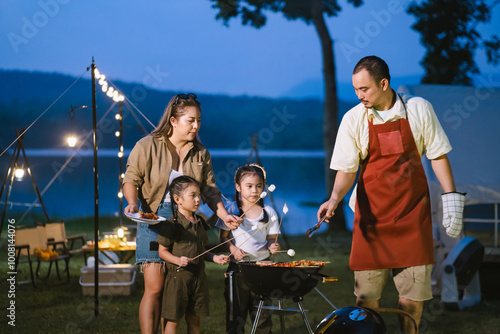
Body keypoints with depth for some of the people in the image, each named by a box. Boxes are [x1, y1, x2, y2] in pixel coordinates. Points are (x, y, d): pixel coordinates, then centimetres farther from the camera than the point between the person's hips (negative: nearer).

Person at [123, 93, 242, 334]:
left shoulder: (200, 154, 11)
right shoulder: (147, 146, -1)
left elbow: (210, 190, 13)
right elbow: (131, 179, 0)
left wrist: (224, 215, -2)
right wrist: (133, 203, -20)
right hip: (155, 220, -4)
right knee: (154, 288, -10)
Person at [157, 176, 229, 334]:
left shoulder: (200, 222, 10)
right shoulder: (172, 224, -12)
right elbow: (162, 251, -9)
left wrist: (215, 258, 2)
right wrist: (178, 260, -24)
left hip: (198, 276, 6)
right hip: (178, 277, -6)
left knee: (194, 320, 13)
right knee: (173, 321, -1)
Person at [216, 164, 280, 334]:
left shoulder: (268, 212, 5)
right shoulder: (231, 210, 1)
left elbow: (271, 238, 8)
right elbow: (223, 237, 3)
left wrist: (272, 245, -14)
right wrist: (233, 249, -15)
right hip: (238, 267, -1)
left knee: (262, 313, 2)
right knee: (236, 312, 2)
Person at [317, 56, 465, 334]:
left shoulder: (419, 109, -3)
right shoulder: (353, 119, -4)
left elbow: (437, 154, 3)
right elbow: (347, 169, -3)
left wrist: (451, 197, -2)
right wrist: (335, 199, -20)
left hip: (413, 212, 0)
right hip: (372, 215, 0)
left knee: (414, 293, -1)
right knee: (366, 293, -1)